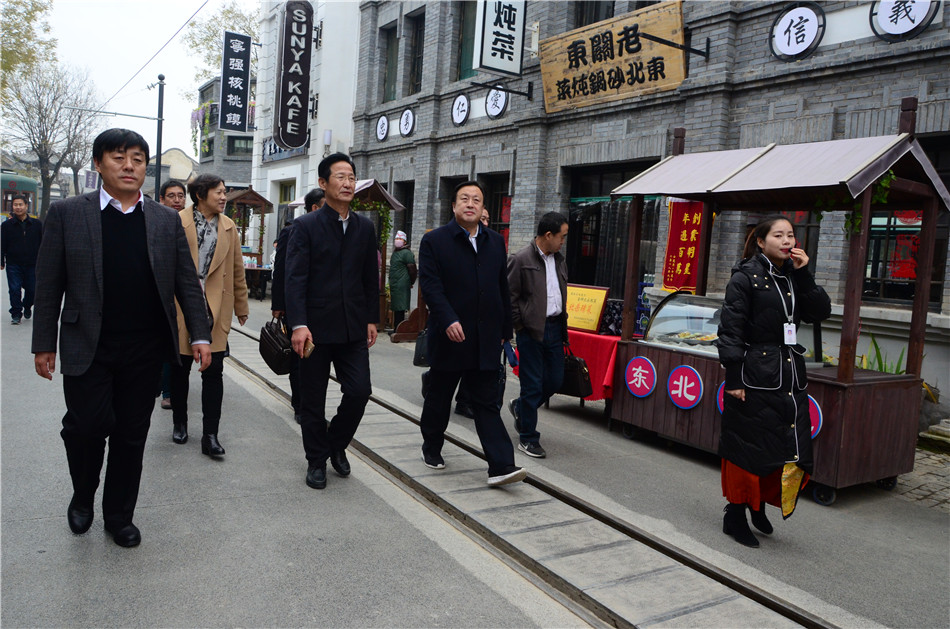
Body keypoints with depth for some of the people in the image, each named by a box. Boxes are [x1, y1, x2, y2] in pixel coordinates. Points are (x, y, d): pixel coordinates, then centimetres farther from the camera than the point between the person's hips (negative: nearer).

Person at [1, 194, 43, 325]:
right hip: (13, 264, -1)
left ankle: (27, 307, 34)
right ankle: (16, 314, 8)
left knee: (32, 290, 6)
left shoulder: (36, 224, 4)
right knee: (15, 290, -3)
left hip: (32, 264, 1)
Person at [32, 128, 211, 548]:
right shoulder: (67, 214, 1)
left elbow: (187, 283, 6)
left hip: (145, 350, 2)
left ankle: (119, 515, 27)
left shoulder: (166, 221, 7)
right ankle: (83, 497, 30)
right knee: (87, 426, -1)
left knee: (132, 434, 9)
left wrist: (200, 335, -1)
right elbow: (49, 285, 1)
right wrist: (44, 344, 0)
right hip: (87, 349, -2)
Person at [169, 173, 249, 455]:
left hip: (216, 309, 2)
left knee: (214, 372, -2)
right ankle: (179, 424, 29)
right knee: (179, 369, 10)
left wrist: (241, 307, 15)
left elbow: (237, 270, 13)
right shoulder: (177, 223, -2)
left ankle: (210, 435, 3)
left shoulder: (229, 227, 9)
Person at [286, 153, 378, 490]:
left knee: (359, 391, -2)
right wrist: (298, 325, -19)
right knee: (313, 399, 7)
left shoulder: (365, 227, 9)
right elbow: (295, 279, -10)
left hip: (353, 327, 3)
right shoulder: (305, 226, -3)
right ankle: (317, 460, 25)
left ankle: (336, 444, 25)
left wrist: (371, 319, 8)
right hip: (316, 327, -3)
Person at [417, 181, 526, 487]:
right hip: (449, 336, -3)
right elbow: (430, 285, -13)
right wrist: (448, 320, -26)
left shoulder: (495, 241, 11)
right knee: (439, 398, 13)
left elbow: (502, 289, 14)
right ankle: (431, 447, 35)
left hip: (485, 340, 3)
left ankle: (501, 466, -1)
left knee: (487, 403, 2)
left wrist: (505, 330, 13)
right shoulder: (434, 241, -3)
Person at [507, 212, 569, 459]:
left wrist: (562, 324, 13)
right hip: (532, 330, -7)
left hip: (554, 328, 7)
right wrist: (519, 325, -10)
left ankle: (520, 406, 38)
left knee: (555, 381, 12)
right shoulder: (521, 260, -9)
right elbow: (509, 296, -9)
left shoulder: (559, 260, 13)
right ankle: (528, 439, 13)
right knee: (532, 385, 0)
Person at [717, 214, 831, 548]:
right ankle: (735, 516, 19)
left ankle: (760, 504, 31)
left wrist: (803, 274, -6)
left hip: (789, 376, 7)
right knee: (747, 448, 2)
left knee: (793, 448, 9)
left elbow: (820, 313, 3)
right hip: (754, 378, -6)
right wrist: (733, 378, -16)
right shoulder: (745, 277, -8)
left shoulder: (794, 276, 12)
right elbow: (730, 330, -12)